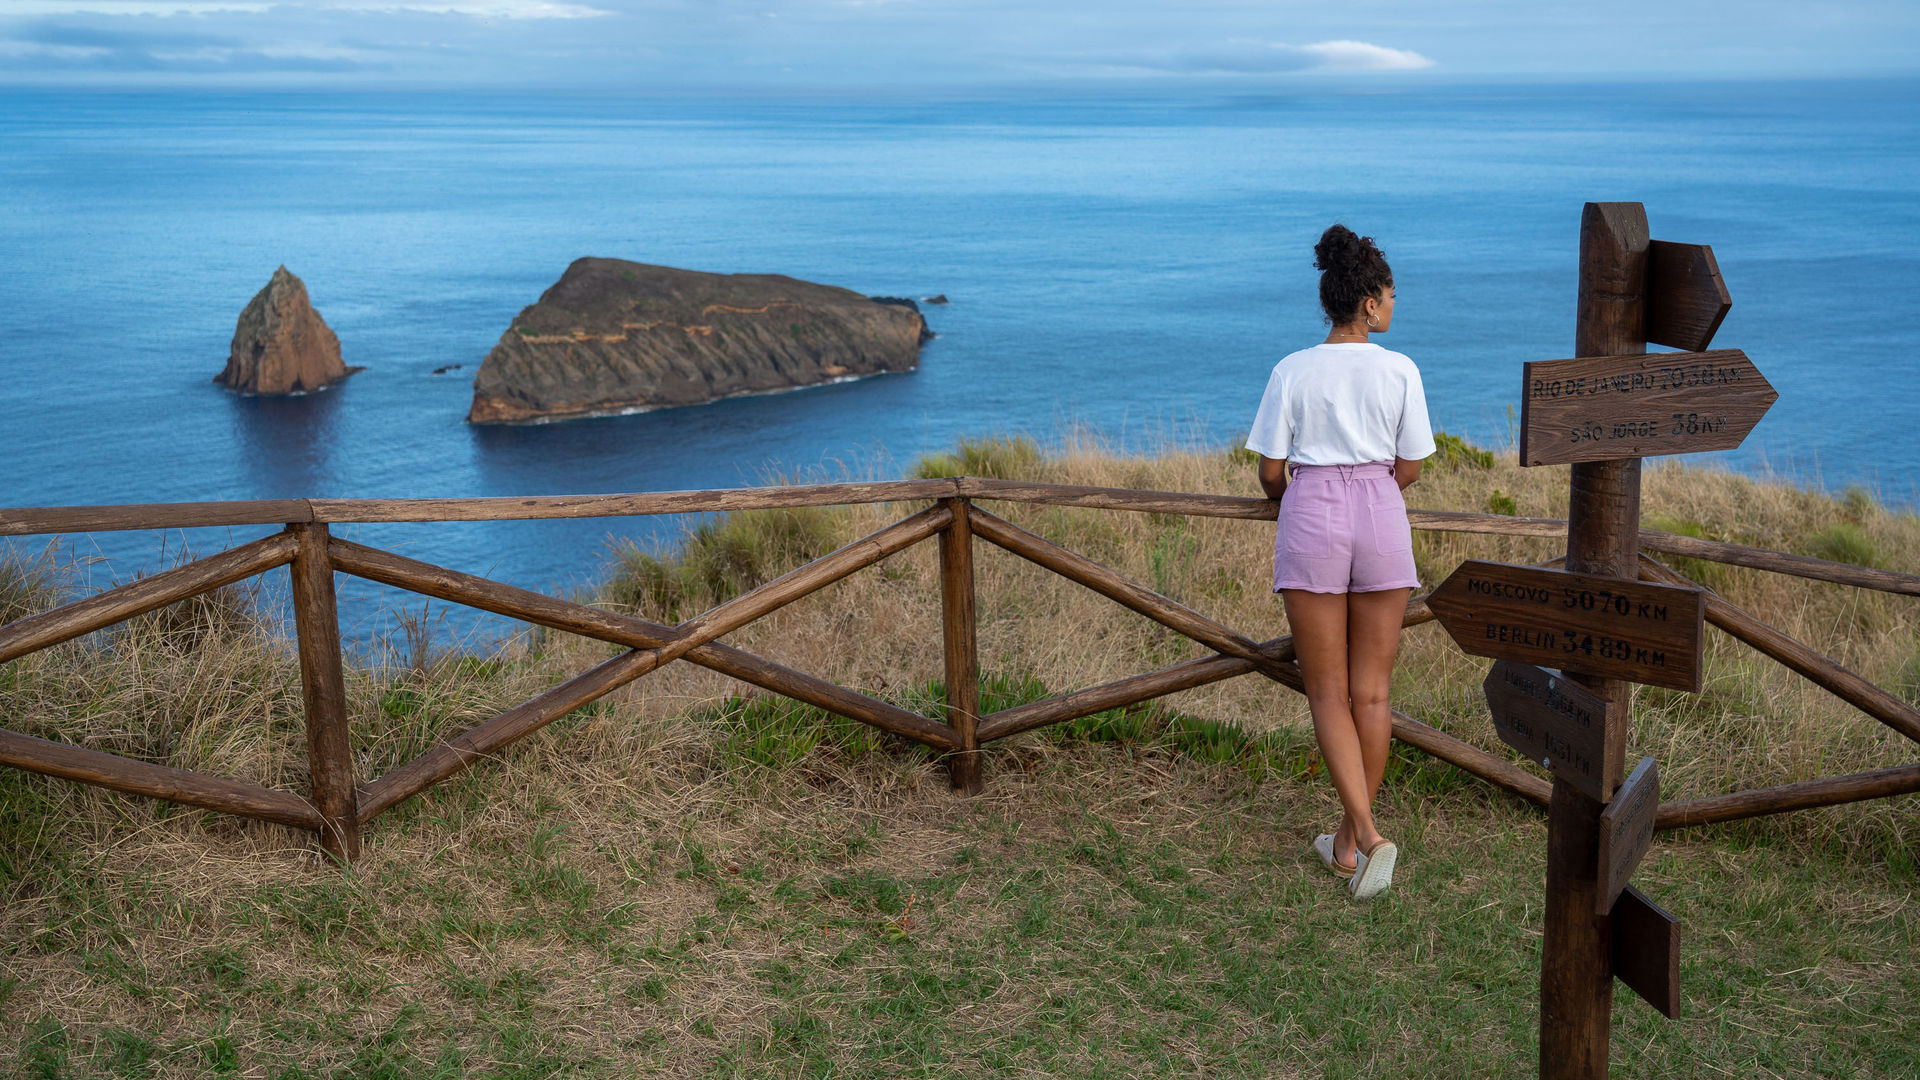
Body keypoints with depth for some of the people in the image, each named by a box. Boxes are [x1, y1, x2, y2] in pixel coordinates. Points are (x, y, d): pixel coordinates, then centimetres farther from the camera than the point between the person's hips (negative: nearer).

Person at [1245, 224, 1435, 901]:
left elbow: (1271, 473, 1)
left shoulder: (1292, 372, -2)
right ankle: (1348, 843, 18)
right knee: (1371, 692, 10)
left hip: (1311, 517, -1)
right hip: (1381, 519, 1)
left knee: (1329, 694, 4)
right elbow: (1408, 470, 6)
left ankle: (1368, 835, -12)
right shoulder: (1400, 371, -1)